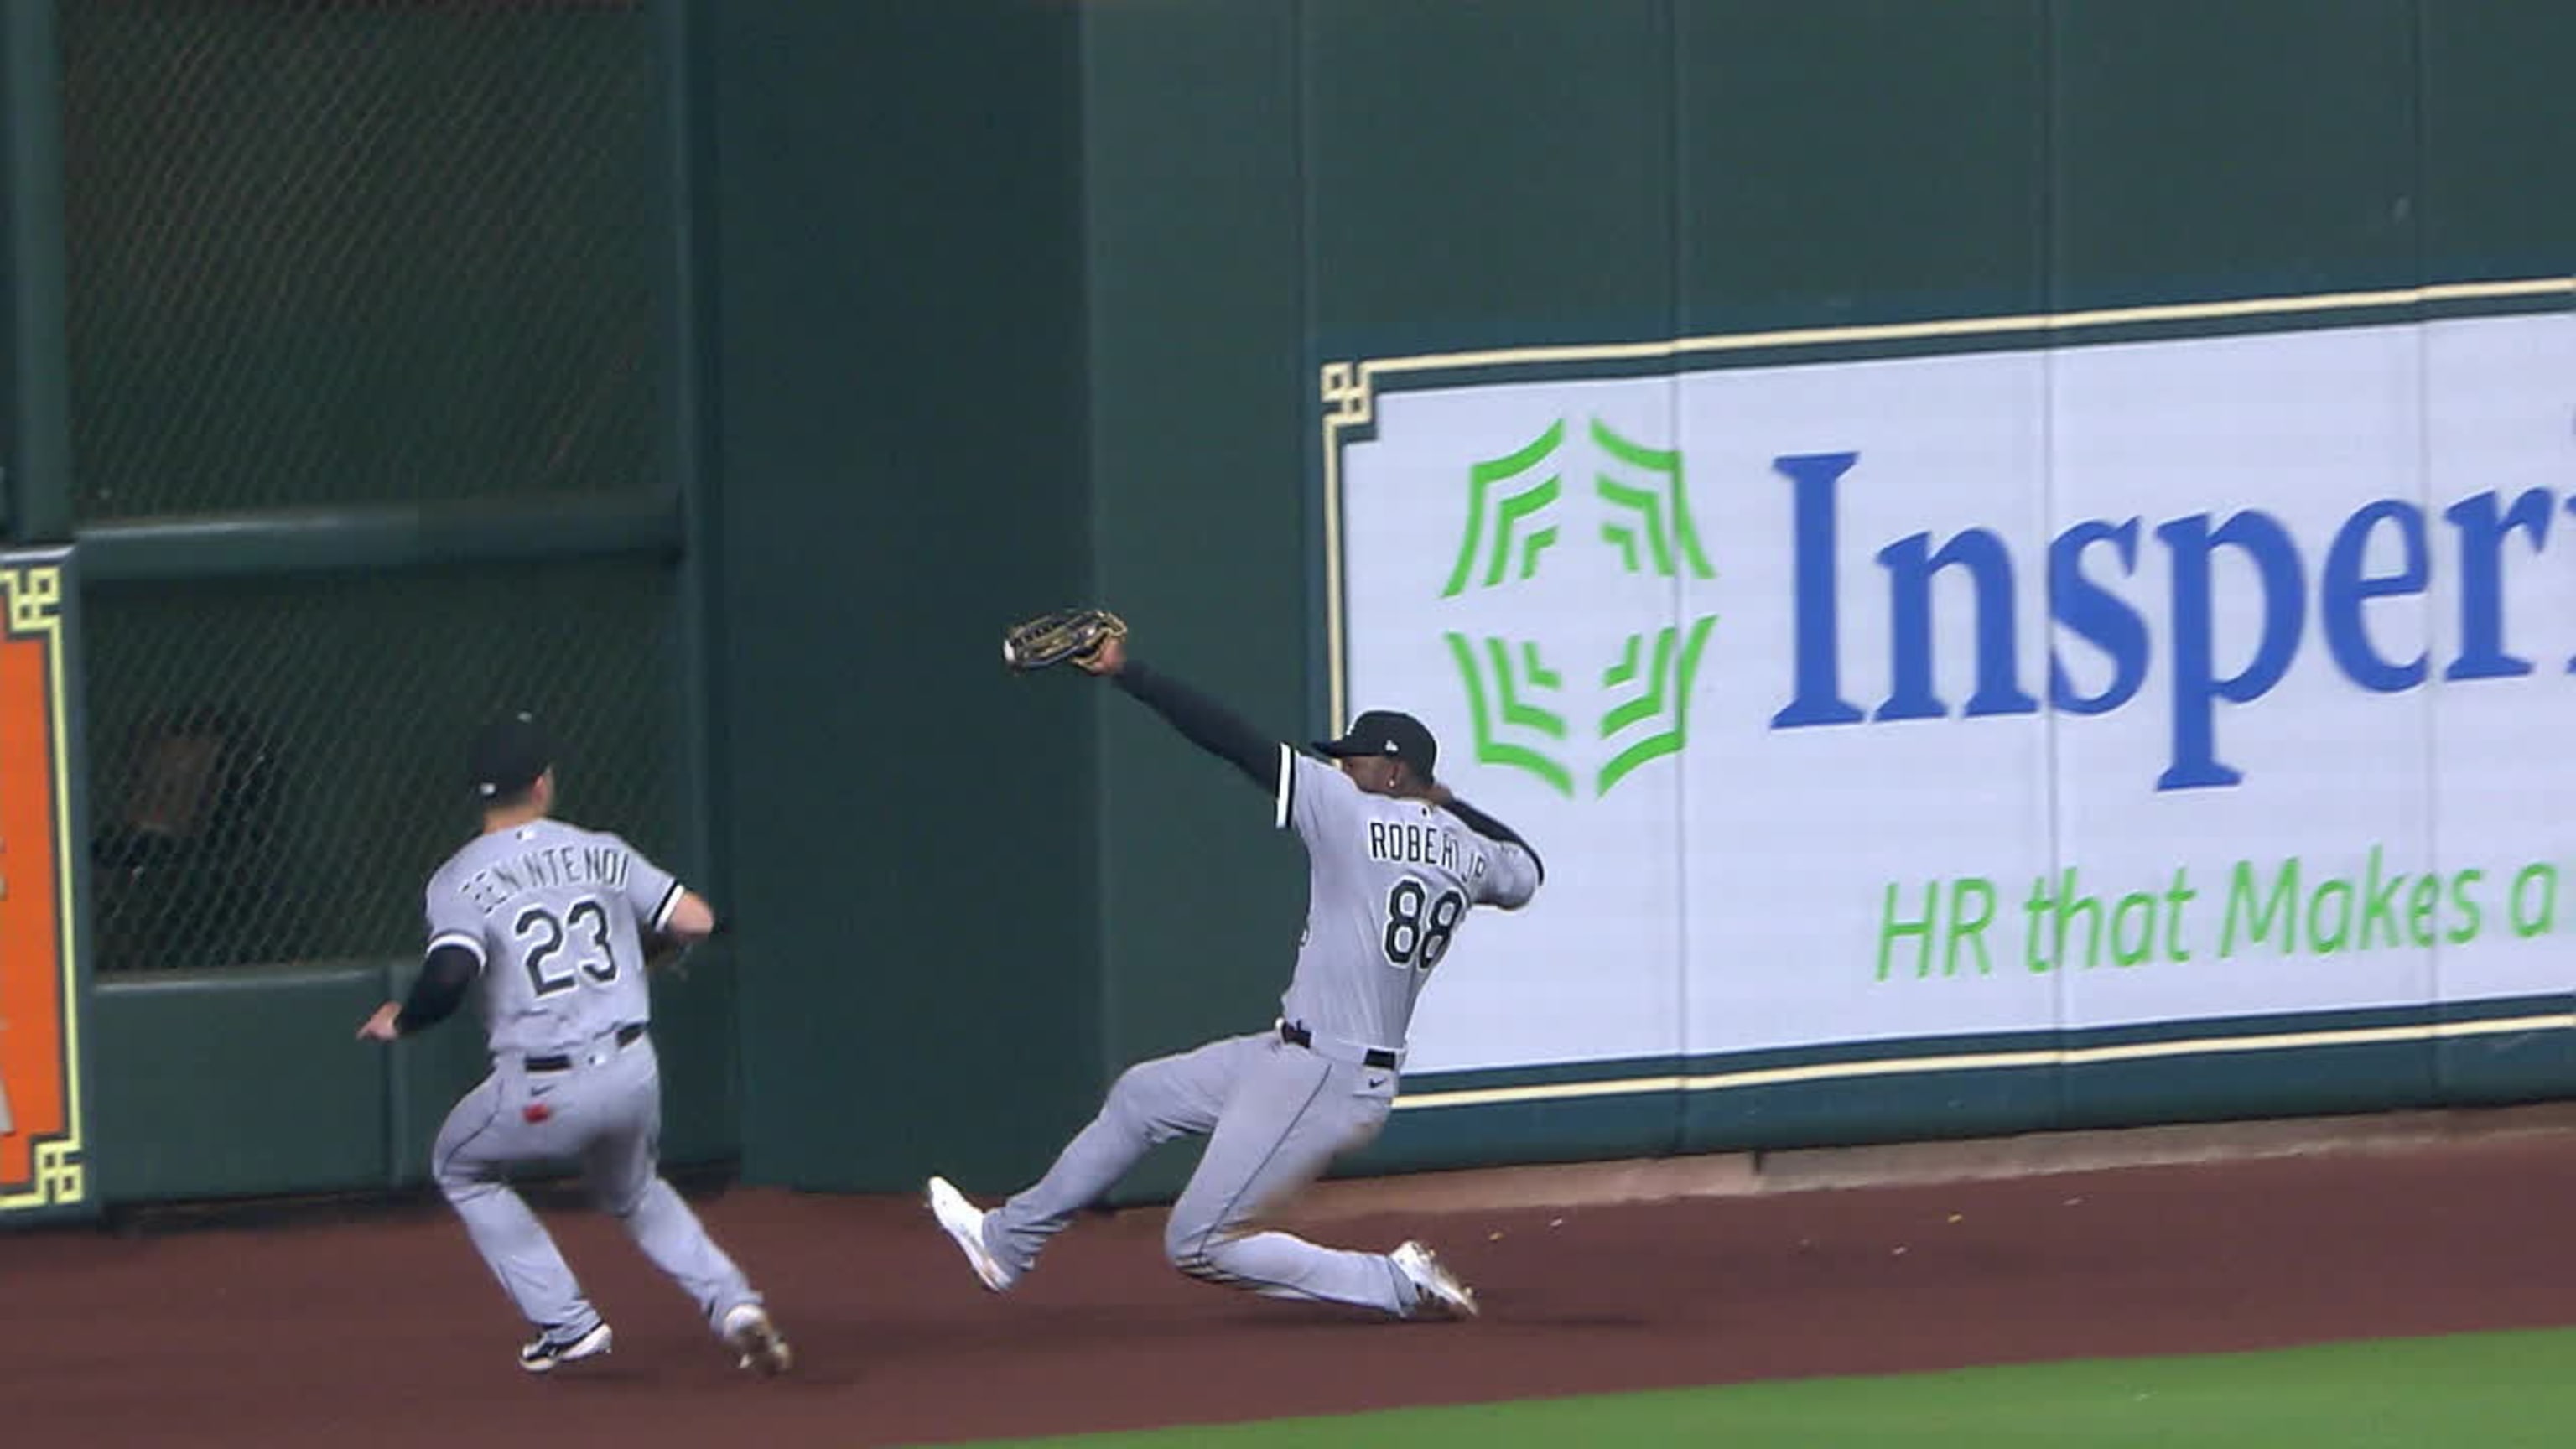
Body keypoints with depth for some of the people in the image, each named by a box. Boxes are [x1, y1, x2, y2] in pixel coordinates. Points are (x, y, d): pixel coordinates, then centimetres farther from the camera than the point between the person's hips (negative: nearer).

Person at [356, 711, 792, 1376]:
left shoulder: (460, 879, -6)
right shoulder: (603, 854, 6)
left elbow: (450, 975, -20)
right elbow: (694, 921, 2)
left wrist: (400, 1021, 0)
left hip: (544, 1093, -4)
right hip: (633, 1072, 4)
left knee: (461, 1168, 25)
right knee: (634, 1192, 32)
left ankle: (567, 1323, 17)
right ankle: (732, 1303, 10)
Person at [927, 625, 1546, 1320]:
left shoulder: (1353, 814, -17)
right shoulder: (1468, 852, 4)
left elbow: (1235, 740, -18)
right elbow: (1525, 870, 28)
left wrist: (1128, 672, -14)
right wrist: (1446, 802, 28)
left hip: (1318, 1080, -10)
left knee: (1200, 1244, -3)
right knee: (1142, 1094, 22)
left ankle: (1401, 1286, -2)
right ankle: (1010, 1241, 31)